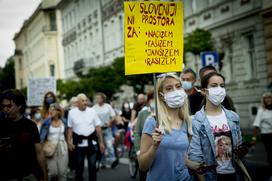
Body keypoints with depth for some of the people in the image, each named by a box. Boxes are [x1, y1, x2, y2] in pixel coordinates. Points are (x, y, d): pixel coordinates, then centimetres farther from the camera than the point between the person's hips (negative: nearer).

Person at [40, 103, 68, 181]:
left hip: (62, 147, 3)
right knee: (52, 171, -6)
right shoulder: (47, 122, -9)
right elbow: (42, 136, -7)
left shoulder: (63, 122, 0)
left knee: (62, 171, 7)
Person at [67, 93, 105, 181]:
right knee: (79, 165, 13)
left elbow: (98, 127, 1)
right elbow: (70, 128, 2)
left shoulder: (92, 111, -1)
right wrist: (69, 142, -4)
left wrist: (101, 142, -1)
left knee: (92, 165, 4)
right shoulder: (72, 112, -1)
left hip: (91, 142, 0)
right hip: (79, 143, 0)